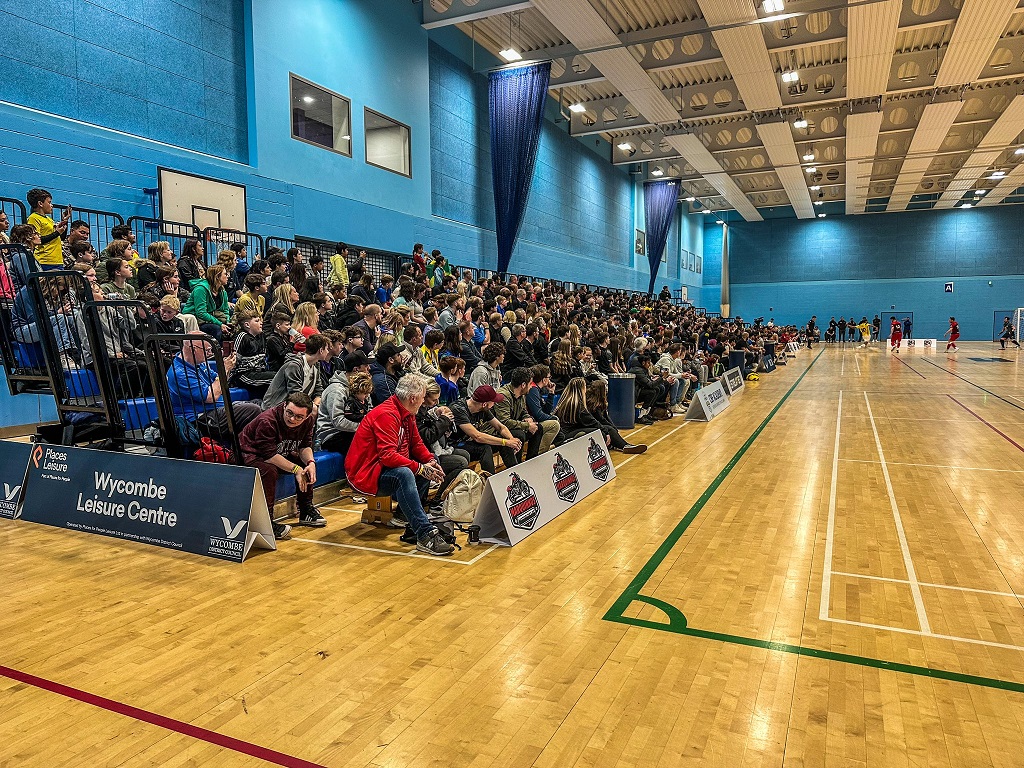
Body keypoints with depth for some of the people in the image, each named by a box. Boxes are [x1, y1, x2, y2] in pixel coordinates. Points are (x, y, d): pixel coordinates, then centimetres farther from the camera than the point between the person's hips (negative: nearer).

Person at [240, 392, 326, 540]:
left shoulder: (307, 421, -10)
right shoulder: (267, 421, -32)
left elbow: (305, 446, -2)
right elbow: (269, 455, -34)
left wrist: (311, 462, -24)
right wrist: (295, 469, -31)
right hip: (251, 455, -8)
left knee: (307, 463, -2)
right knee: (269, 471, -36)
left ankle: (306, 510, 10)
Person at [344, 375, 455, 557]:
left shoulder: (407, 414, 8)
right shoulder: (386, 415, -23)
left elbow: (417, 444, 13)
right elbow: (388, 456, -33)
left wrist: (430, 461, -8)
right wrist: (420, 468, -30)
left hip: (385, 468, 11)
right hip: (364, 473, -11)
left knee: (432, 461, 7)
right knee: (403, 474, -38)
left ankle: (406, 513, 3)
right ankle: (425, 535, -40)